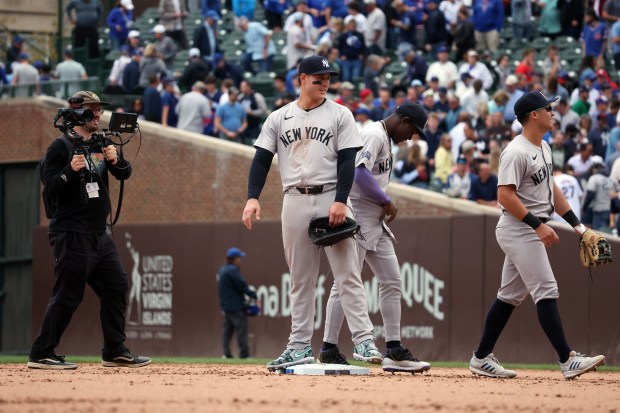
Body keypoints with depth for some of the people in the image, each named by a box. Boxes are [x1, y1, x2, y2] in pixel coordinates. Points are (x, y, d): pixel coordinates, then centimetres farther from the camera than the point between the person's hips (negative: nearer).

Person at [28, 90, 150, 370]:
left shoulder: (101, 145, 14)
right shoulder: (61, 147, -7)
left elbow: (124, 174, 4)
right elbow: (50, 186, -14)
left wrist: (115, 160, -17)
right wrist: (70, 170, -31)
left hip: (99, 234, 8)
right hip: (72, 234, -8)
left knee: (116, 286, 8)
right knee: (68, 294, -10)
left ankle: (115, 352, 16)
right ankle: (41, 355, -6)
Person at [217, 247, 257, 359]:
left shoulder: (222, 270, 15)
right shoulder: (233, 270, -15)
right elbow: (242, 286, -18)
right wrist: (254, 295, -11)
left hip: (226, 306, 10)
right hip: (236, 306, -10)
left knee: (227, 329, 10)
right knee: (241, 328, -8)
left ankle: (227, 354, 9)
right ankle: (244, 354, -10)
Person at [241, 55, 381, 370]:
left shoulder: (339, 115, 4)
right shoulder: (278, 118, 9)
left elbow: (348, 161, -3)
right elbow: (262, 159, 5)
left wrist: (340, 201, -15)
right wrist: (253, 197, -9)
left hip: (331, 199, -2)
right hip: (295, 201, 2)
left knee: (347, 274, -7)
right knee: (300, 279, 6)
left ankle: (363, 340, -10)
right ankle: (300, 347, 9)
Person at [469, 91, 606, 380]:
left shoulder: (543, 148, 14)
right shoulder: (516, 152, -17)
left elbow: (550, 188, 21)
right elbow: (506, 195, -23)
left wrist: (577, 225, 17)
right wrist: (539, 225, -27)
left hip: (530, 231, 10)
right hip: (518, 229, -10)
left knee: (510, 295, 12)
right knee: (546, 292, -12)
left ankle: (481, 359, 18)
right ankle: (567, 360, -14)